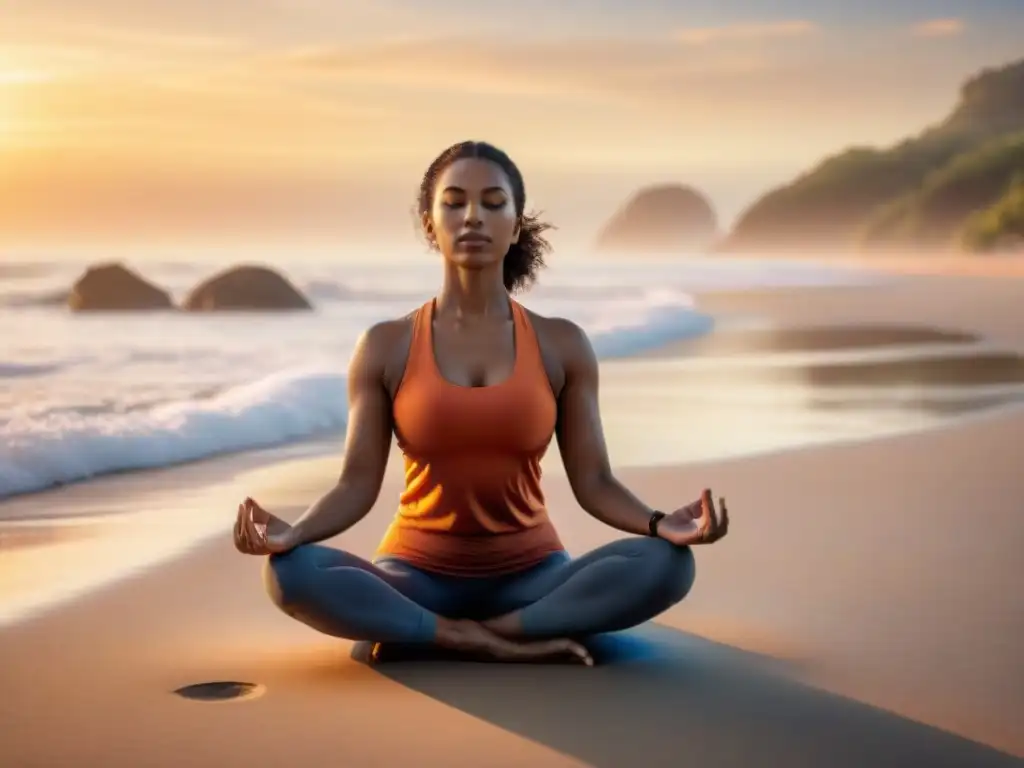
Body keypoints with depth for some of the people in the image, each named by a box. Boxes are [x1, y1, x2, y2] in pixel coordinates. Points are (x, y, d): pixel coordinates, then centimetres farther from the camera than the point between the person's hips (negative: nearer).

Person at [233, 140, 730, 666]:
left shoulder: (562, 345, 1)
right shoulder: (385, 347, -1)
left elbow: (593, 481, -2)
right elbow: (358, 485, -5)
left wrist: (660, 525, -23)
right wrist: (291, 533, -25)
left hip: (530, 575, 1)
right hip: (418, 575, -1)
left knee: (666, 564, -28)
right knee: (291, 572, -31)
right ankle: (496, 643, -27)